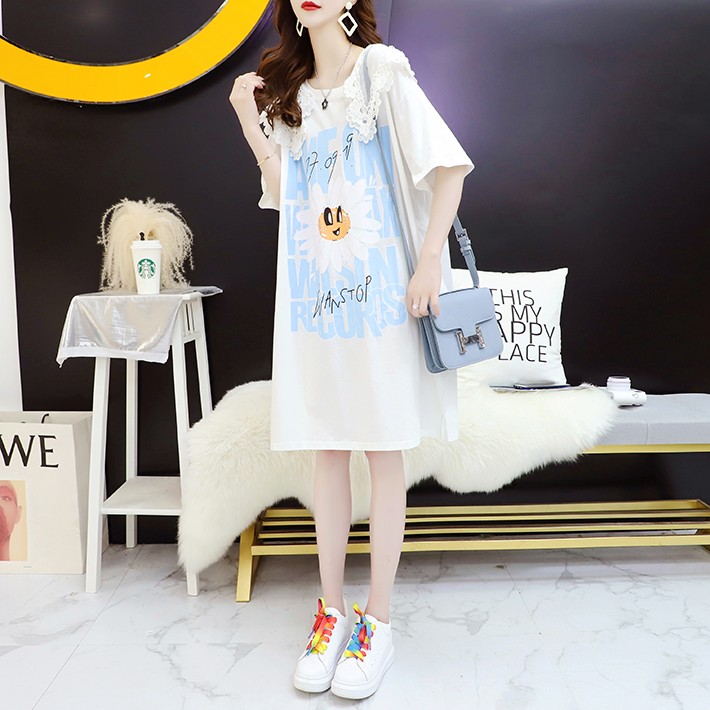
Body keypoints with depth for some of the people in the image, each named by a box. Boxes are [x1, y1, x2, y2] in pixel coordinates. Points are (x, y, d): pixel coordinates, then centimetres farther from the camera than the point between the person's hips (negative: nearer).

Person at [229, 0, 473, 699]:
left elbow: (449, 164, -6)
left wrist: (430, 261, -15)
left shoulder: (382, 70, 1)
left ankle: (378, 619, 14)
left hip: (381, 292, -4)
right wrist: (251, 124, 6)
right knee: (327, 450, 7)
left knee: (383, 449, 1)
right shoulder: (288, 93, 17)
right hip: (312, 294, 5)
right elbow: (284, 195, 14)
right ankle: (332, 610, 21)